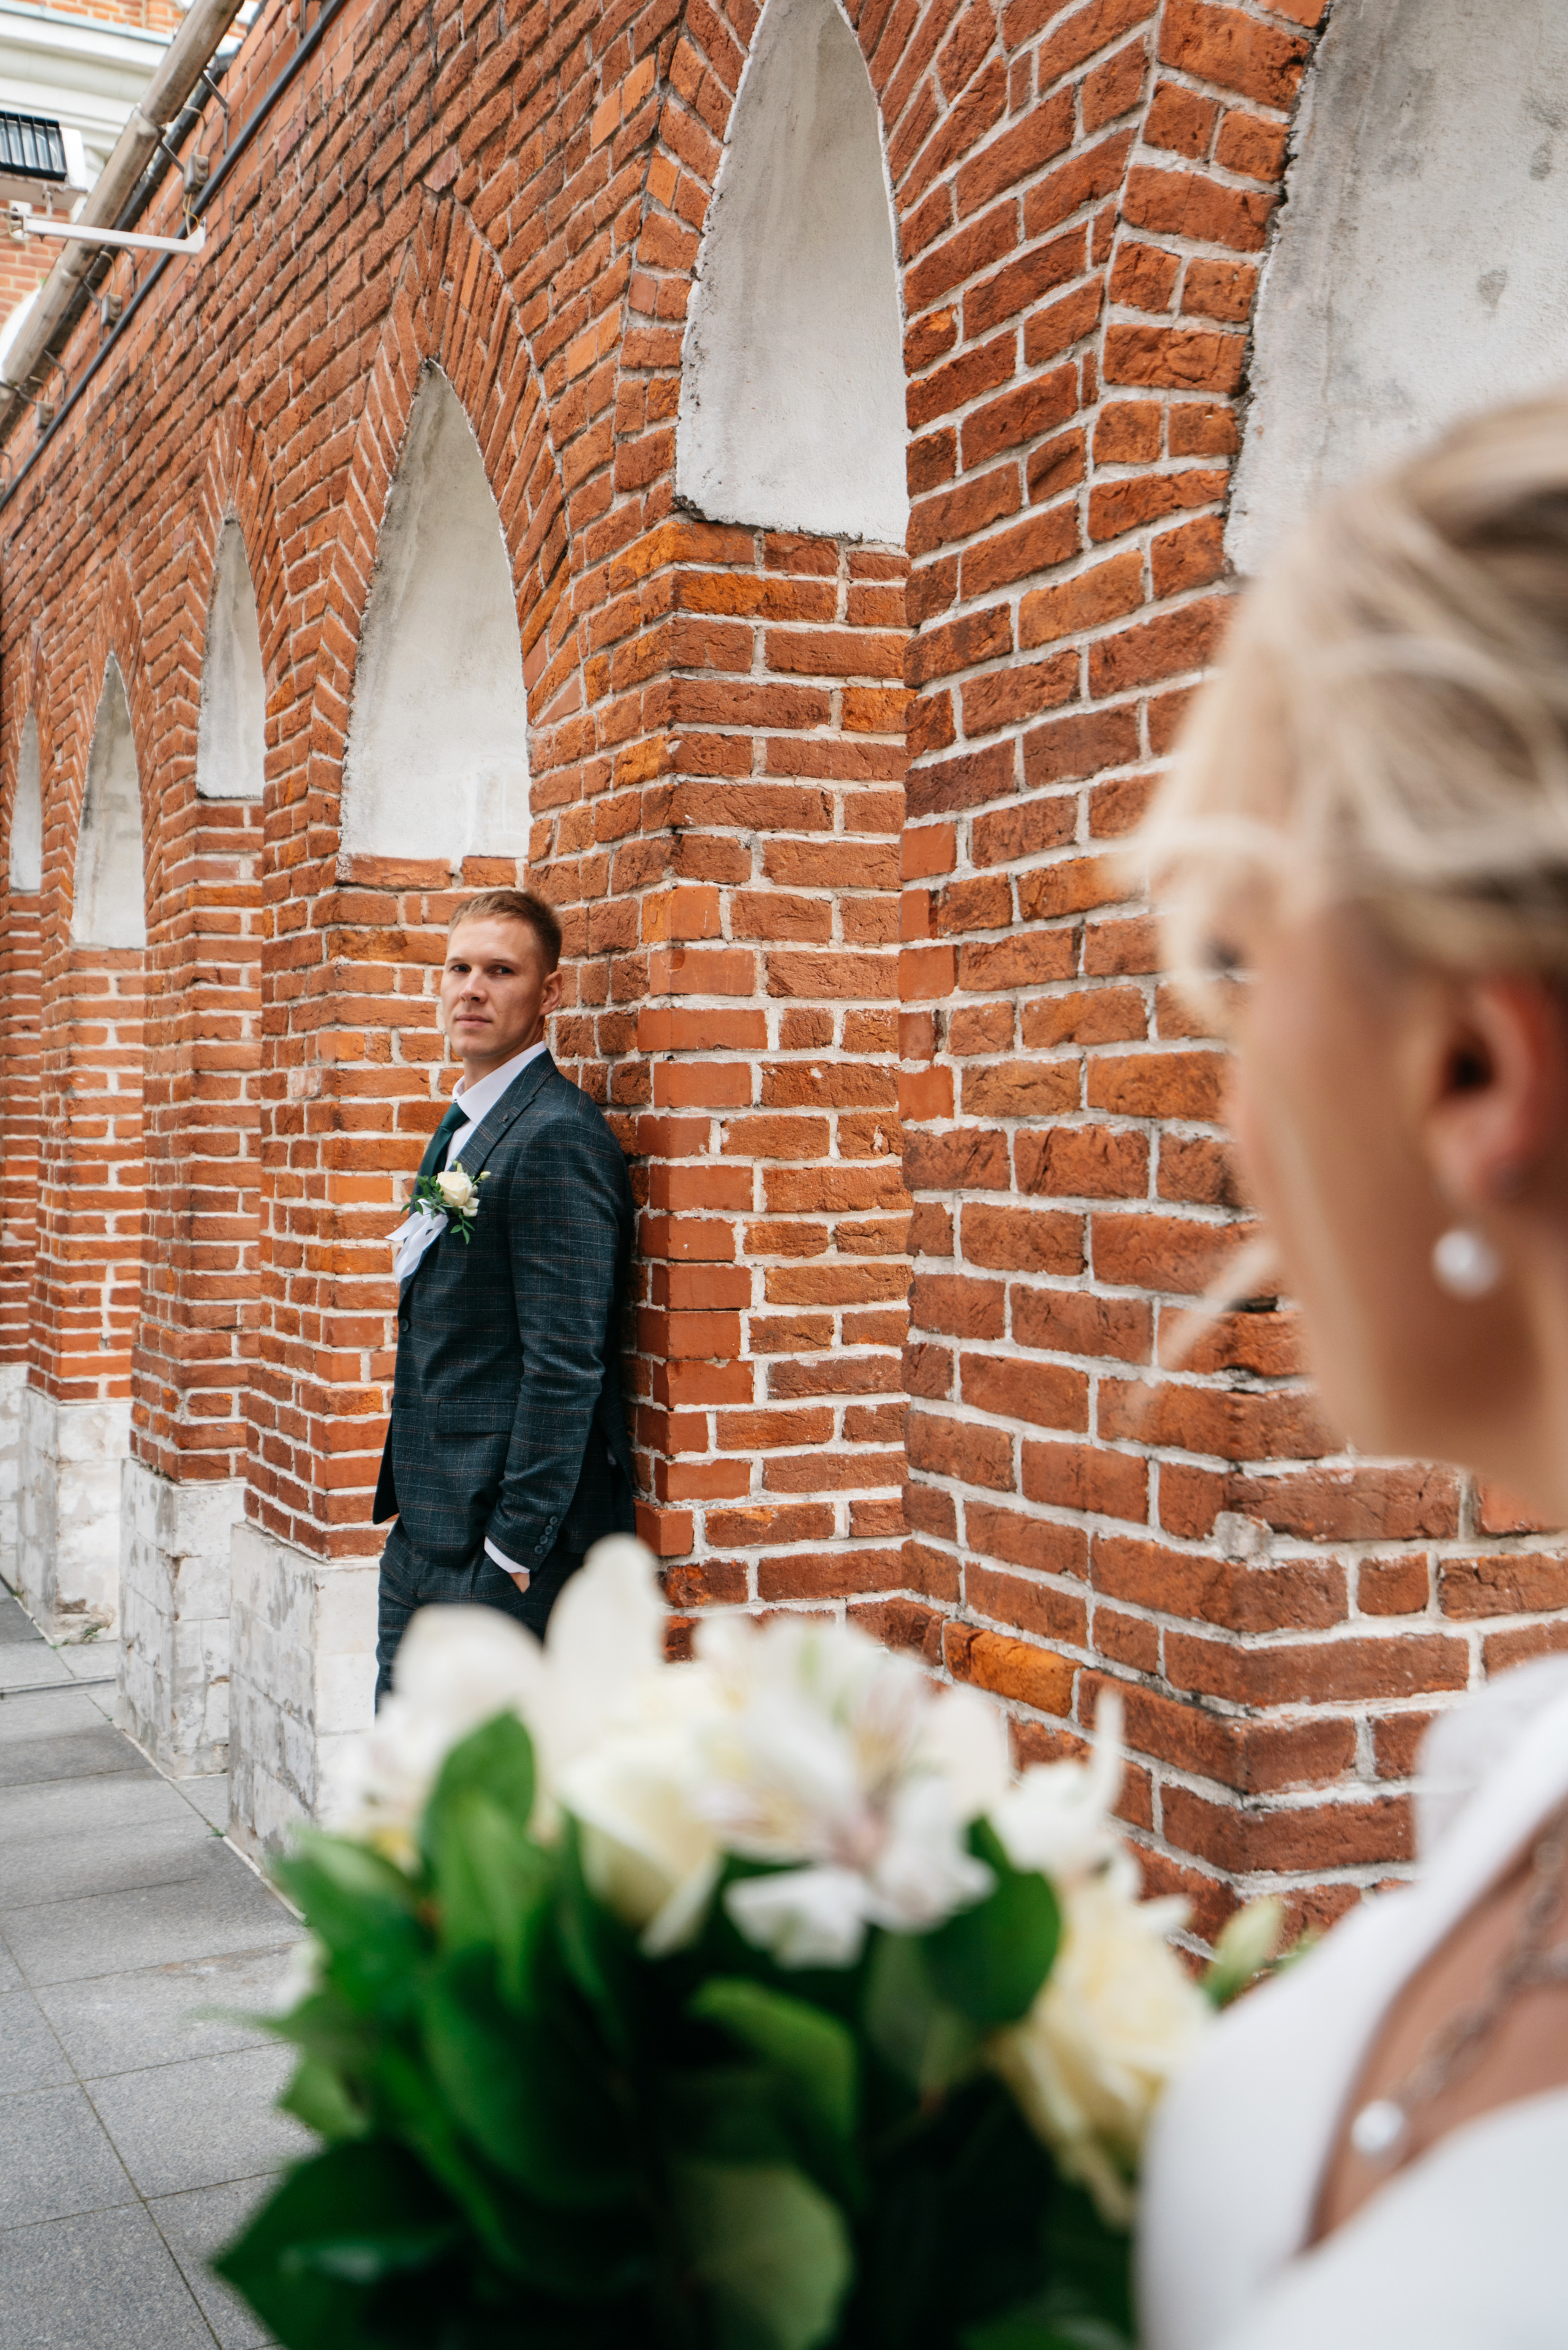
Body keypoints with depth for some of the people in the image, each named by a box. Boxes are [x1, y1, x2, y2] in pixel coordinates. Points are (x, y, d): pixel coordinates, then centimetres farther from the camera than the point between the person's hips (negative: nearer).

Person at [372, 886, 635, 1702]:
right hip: (424, 1528, 9)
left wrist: (514, 1550, -19)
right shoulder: (462, 1127, 15)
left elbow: (566, 1365, -20)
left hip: (503, 1540, -9)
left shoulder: (558, 1137, -16)